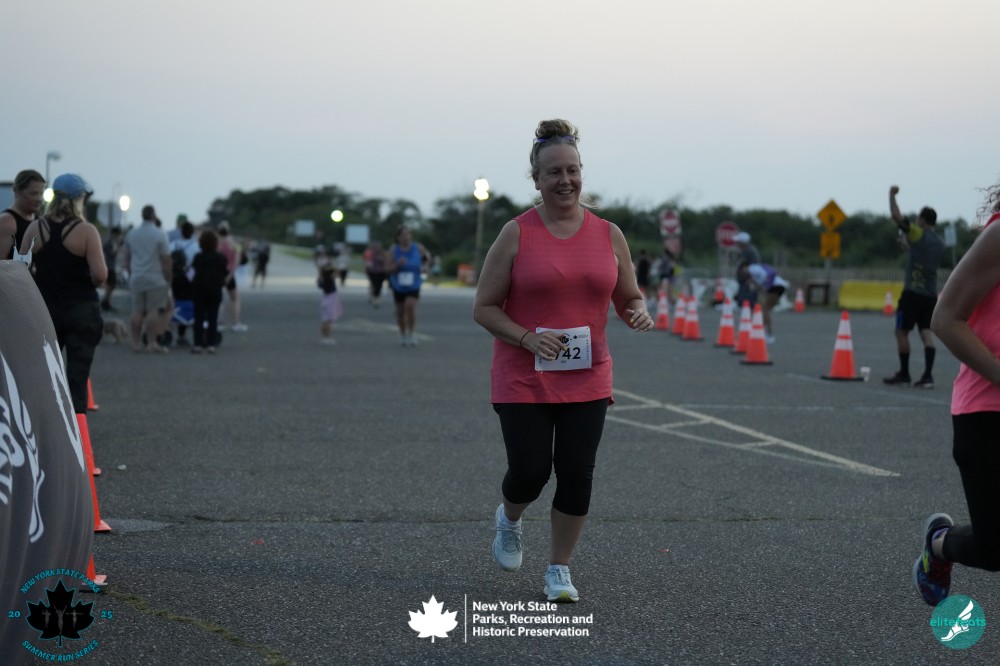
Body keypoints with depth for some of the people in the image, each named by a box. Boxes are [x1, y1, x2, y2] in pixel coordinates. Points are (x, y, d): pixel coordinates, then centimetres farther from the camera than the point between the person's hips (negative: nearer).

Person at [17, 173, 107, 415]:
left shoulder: (35, 229, 0)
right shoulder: (86, 231, -11)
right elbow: (100, 274, -19)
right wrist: (90, 284, 3)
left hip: (45, 308, 3)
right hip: (81, 309, -3)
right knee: (77, 375, 1)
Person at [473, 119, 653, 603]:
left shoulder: (608, 235, 5)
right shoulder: (517, 234, -5)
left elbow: (629, 298, 14)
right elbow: (484, 308, -3)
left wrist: (639, 314, -10)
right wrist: (528, 339, -18)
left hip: (587, 381, 3)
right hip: (523, 382, -3)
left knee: (576, 476, 0)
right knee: (529, 474, -4)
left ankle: (559, 569, 16)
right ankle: (508, 520, 31)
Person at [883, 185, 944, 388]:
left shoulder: (918, 234, -7)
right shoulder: (939, 244, 14)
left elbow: (896, 216, -14)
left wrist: (892, 195, -1)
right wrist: (909, 246, 39)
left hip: (913, 292, -7)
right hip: (931, 293, 7)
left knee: (902, 331, 3)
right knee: (926, 332, 2)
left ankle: (904, 374, 8)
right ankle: (927, 375, -9)